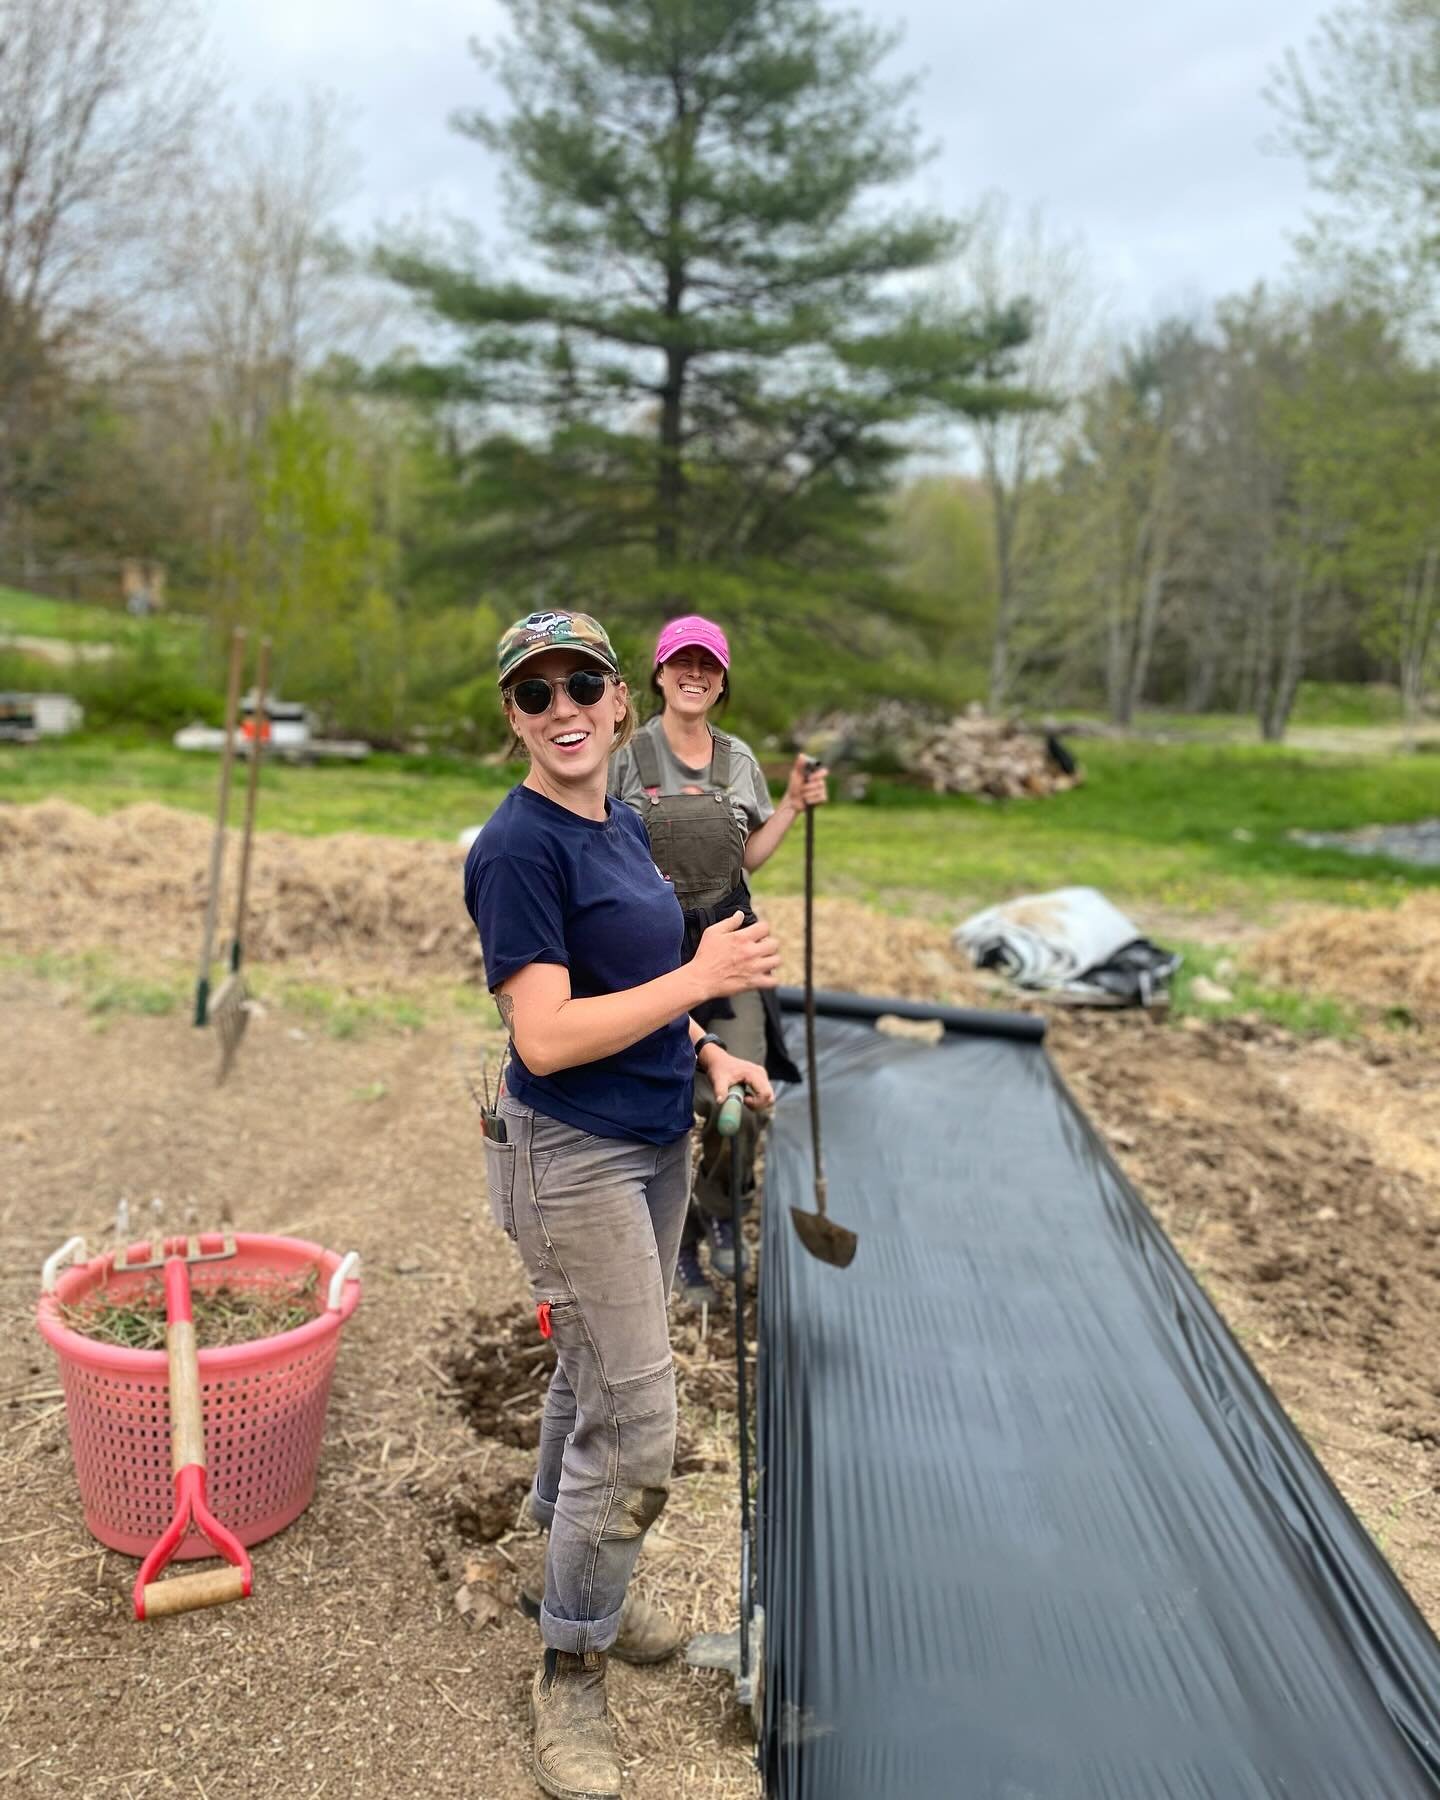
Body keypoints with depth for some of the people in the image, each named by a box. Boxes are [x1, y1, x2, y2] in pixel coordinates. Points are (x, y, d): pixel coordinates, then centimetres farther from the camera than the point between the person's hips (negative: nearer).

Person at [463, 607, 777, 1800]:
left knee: (594, 1380, 23)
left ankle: (576, 1590, 44)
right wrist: (702, 977, -22)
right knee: (637, 1427, -2)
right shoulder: (520, 847, -20)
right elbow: (547, 1037, -25)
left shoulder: (622, 826, 7)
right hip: (573, 1160, -8)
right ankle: (570, 1675, 20)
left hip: (655, 1143, 8)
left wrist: (706, 1053, 5)